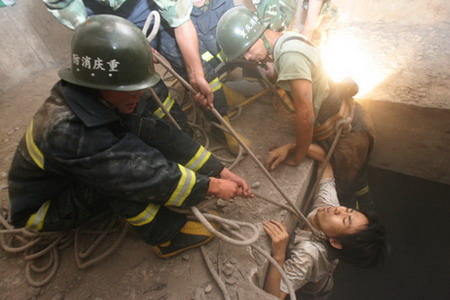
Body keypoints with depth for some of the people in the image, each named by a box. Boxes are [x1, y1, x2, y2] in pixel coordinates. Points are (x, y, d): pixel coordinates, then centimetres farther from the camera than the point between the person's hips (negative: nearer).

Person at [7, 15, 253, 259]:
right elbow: (143, 175, -36)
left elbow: (161, 135, -21)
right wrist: (211, 186, -28)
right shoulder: (67, 131, -39)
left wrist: (220, 172, -22)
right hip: (40, 207, -6)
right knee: (123, 174, -36)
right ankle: (164, 235, -16)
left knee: (141, 130, -17)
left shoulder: (101, 98, -19)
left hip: (79, 179, 6)